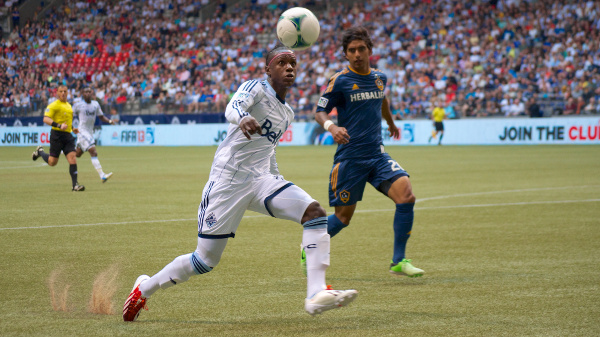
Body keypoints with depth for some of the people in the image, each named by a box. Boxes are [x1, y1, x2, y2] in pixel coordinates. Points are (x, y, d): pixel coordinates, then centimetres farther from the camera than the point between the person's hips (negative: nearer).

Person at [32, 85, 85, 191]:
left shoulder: (69, 106, 18)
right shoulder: (54, 105, -7)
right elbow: (46, 119, -17)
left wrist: (72, 129, 17)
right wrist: (59, 126, -28)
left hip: (68, 135, 6)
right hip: (57, 135, -6)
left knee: (72, 159, -9)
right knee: (52, 162, 1)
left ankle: (75, 185, -9)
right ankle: (40, 151, 32)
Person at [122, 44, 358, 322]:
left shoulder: (287, 114, 16)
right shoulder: (256, 88, -6)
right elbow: (233, 107, -29)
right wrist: (243, 118, -52)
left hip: (261, 180, 7)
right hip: (228, 180, -7)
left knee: (315, 212, -17)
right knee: (206, 260, -2)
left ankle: (316, 294, -24)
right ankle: (144, 289, 21)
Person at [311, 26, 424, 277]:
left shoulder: (380, 78, 10)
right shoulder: (340, 81, -7)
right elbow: (319, 111, -6)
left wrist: (391, 123, 48)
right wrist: (331, 126, -28)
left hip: (377, 155, 5)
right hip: (349, 158, -5)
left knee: (406, 195, -17)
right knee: (343, 217, 1)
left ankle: (398, 261, -8)